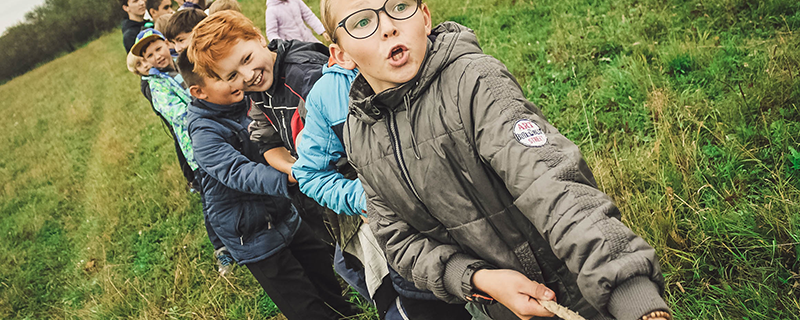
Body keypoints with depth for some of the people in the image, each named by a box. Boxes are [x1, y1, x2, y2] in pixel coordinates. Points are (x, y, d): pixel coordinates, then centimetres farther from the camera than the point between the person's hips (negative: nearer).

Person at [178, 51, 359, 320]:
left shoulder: (245, 102, -1)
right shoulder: (204, 133, -23)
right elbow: (239, 173, -37)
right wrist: (288, 178, -53)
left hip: (284, 215, 7)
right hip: (253, 237, -7)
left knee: (324, 272, 24)